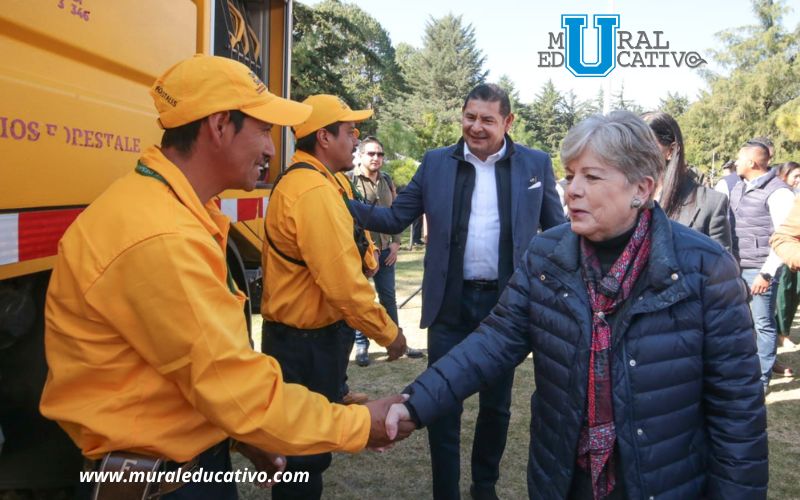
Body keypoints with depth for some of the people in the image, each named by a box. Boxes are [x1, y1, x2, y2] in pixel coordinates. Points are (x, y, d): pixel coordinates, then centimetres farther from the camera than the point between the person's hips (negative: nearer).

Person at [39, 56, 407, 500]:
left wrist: (239, 433, 9)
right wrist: (360, 425, -14)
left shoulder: (169, 210, 6)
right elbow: (241, 390, -24)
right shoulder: (161, 239, -28)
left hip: (194, 454, 9)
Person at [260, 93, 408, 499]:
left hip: (301, 334, 10)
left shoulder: (300, 181, 11)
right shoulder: (314, 190, -22)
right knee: (307, 447, 6)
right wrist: (388, 333, -14)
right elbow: (344, 283, -25)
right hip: (308, 342, -10)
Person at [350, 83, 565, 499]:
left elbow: (556, 229, 6)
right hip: (450, 303, 0)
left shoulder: (535, 164, 0)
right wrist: (344, 205, -15)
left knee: (496, 403, 17)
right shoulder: (436, 163, 1)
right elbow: (395, 218, 0)